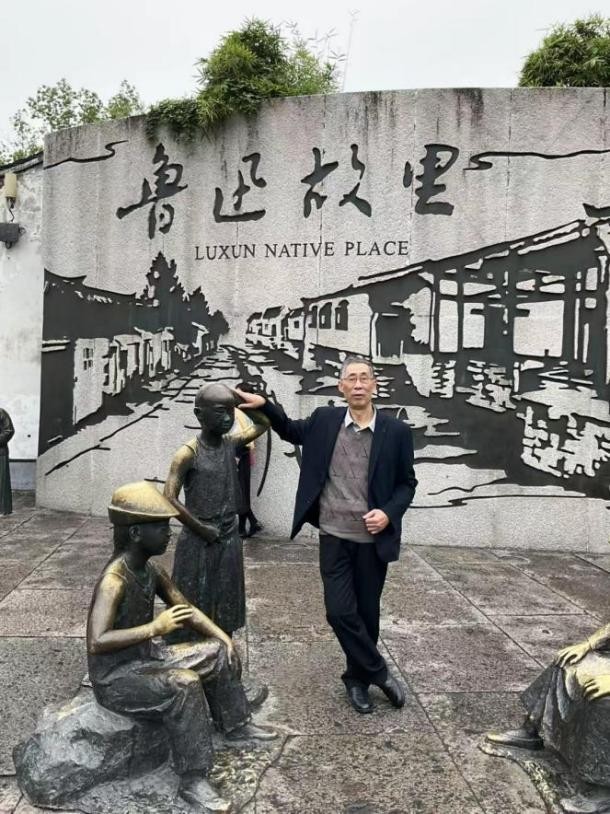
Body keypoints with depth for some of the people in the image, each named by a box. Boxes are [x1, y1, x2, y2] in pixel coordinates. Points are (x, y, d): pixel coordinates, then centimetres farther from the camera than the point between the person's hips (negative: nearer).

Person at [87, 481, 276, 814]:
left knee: (218, 652, 8)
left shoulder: (151, 569, 0)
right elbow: (96, 643, -37)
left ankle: (234, 725, 28)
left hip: (146, 657, 9)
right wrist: (155, 627, -39)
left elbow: (185, 608, 11)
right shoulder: (114, 579, -27)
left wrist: (221, 635, 0)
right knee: (184, 684, -32)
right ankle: (192, 781, -17)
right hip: (115, 677, -9)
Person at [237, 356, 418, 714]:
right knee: (340, 612, -4)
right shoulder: (324, 420, -2)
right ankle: (379, 672, 17)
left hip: (373, 539, 0)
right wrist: (264, 405, 6)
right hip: (334, 537, 1)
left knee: (367, 613, 12)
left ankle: (358, 678, 35)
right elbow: (292, 431, 19)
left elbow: (407, 483, 2)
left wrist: (389, 513, -15)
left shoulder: (396, 431, -6)